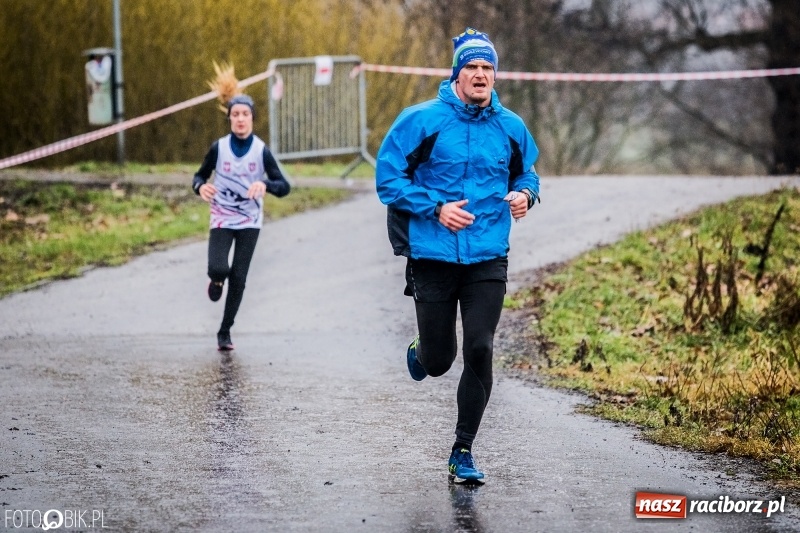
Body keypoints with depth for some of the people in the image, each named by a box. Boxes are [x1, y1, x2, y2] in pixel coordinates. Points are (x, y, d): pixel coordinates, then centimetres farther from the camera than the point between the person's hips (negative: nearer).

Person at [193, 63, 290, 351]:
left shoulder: (261, 151, -6)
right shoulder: (219, 148, -5)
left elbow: (284, 186, -9)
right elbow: (200, 176, 6)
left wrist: (265, 184, -31)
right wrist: (201, 187, -18)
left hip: (250, 222, 1)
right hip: (221, 219, -1)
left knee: (238, 279, 2)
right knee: (218, 268, -20)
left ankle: (225, 332, 16)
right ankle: (217, 281, 20)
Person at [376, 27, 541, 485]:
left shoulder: (511, 127, 4)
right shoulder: (422, 121, -7)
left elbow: (526, 172, 21)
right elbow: (388, 178, -5)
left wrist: (525, 194, -2)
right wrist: (436, 207, -15)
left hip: (488, 260, 2)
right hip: (433, 258, -2)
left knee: (480, 353, -9)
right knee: (438, 362, 6)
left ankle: (463, 454, 3)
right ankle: (420, 354, 47)